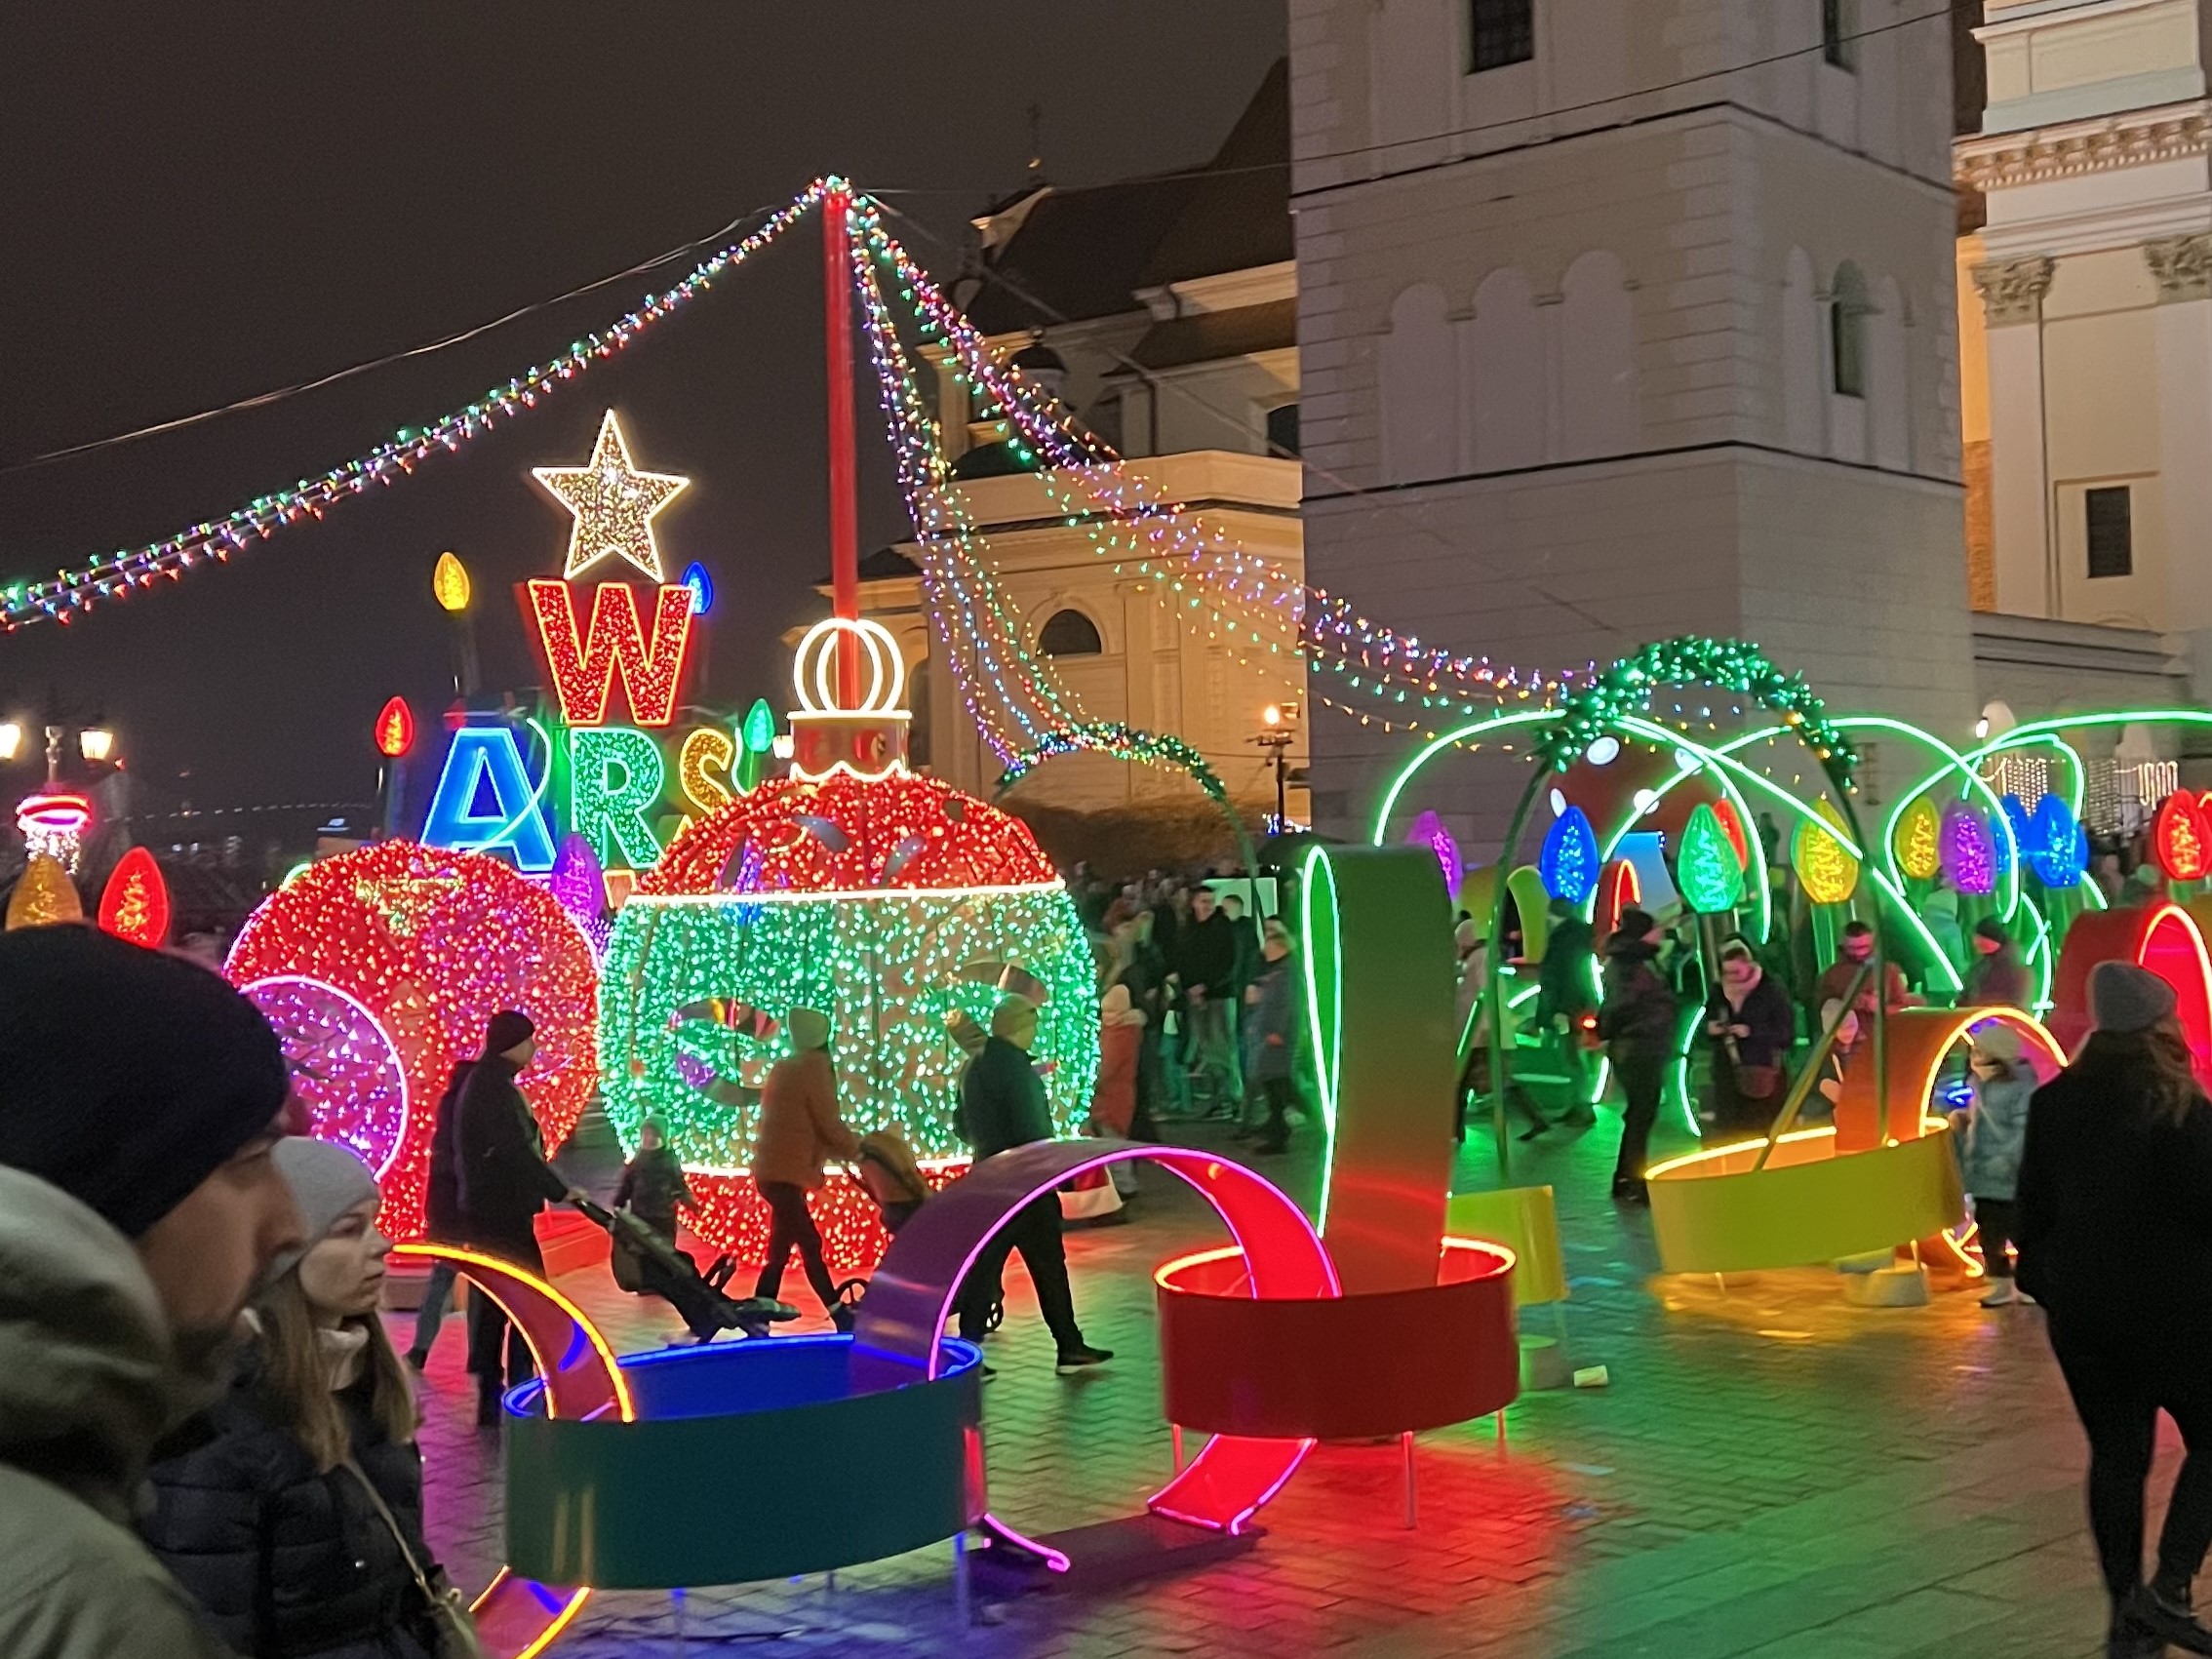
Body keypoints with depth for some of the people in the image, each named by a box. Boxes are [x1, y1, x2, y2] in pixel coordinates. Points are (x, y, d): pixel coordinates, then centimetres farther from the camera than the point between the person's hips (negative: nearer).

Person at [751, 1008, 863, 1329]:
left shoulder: (784, 1067, 15)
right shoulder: (814, 1066, -9)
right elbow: (829, 1124, -9)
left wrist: (844, 1147, 19)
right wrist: (857, 1148, 8)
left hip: (775, 1169, 9)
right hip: (785, 1174, -9)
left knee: (810, 1245, 14)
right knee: (780, 1254, -8)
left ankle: (839, 1315, 19)